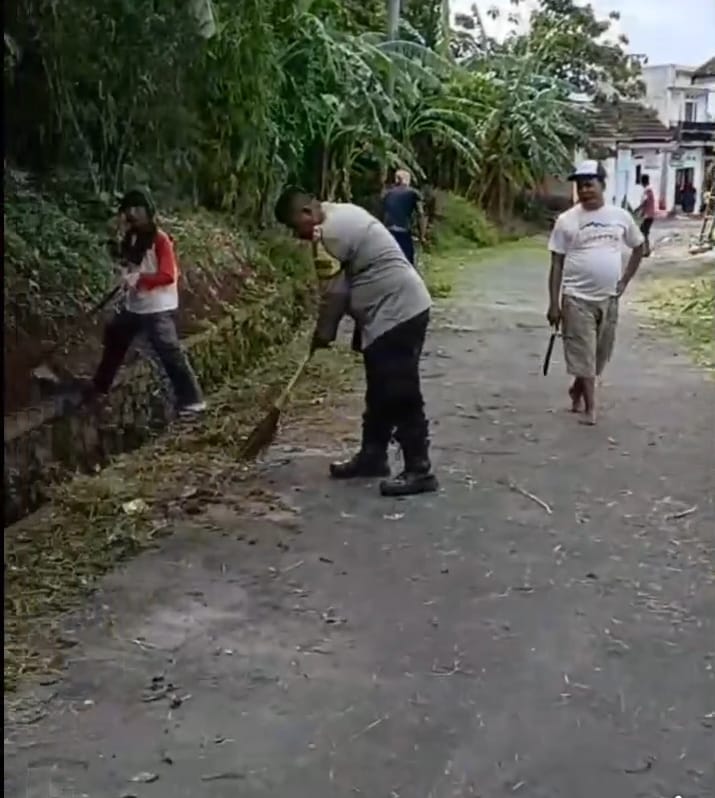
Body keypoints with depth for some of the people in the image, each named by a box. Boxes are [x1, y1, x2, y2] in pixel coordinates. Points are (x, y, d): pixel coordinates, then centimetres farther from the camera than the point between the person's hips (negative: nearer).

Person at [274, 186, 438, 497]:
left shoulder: (333, 230, -16)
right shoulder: (341, 214, 16)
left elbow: (334, 290, -13)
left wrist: (323, 332, -2)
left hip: (397, 313, -11)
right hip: (395, 311, 11)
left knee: (401, 396, -8)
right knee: (381, 393, 17)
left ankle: (419, 471, -4)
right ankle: (372, 456, 27)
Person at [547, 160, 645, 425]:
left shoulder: (620, 217, 1)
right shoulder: (566, 220, -6)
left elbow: (639, 247, 16)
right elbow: (556, 264, -4)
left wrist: (624, 281, 7)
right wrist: (554, 303, -8)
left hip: (609, 298, 3)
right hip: (577, 299, -3)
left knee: (599, 355, 13)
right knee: (582, 355, -3)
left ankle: (577, 391, 35)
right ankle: (590, 408, 3)